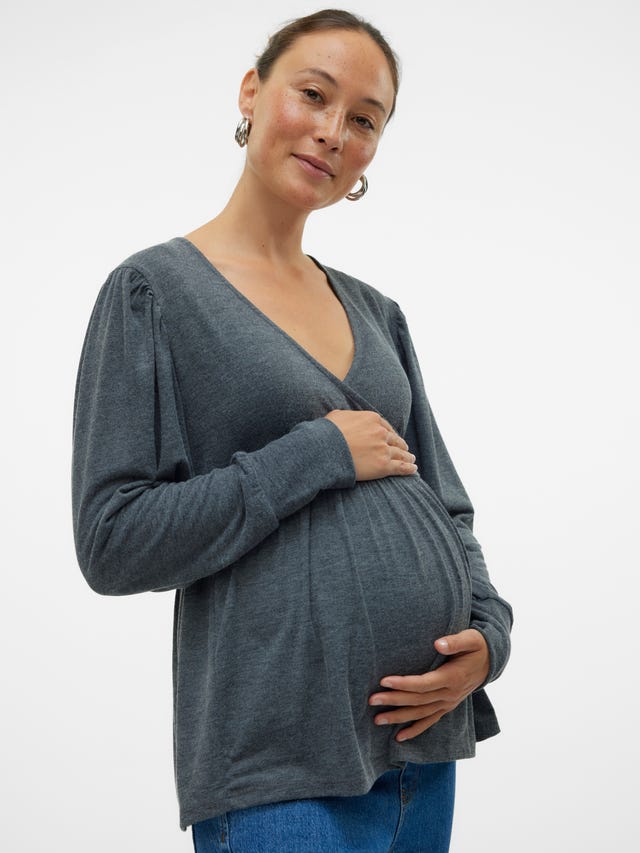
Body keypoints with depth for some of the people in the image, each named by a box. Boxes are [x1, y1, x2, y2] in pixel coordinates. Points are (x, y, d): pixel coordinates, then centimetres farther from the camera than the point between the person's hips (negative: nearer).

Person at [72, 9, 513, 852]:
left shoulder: (377, 313, 12)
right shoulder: (154, 290, -5)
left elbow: (447, 507, 15)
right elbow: (112, 543, -12)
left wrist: (488, 631, -4)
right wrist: (321, 454, -14)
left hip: (423, 732, 6)